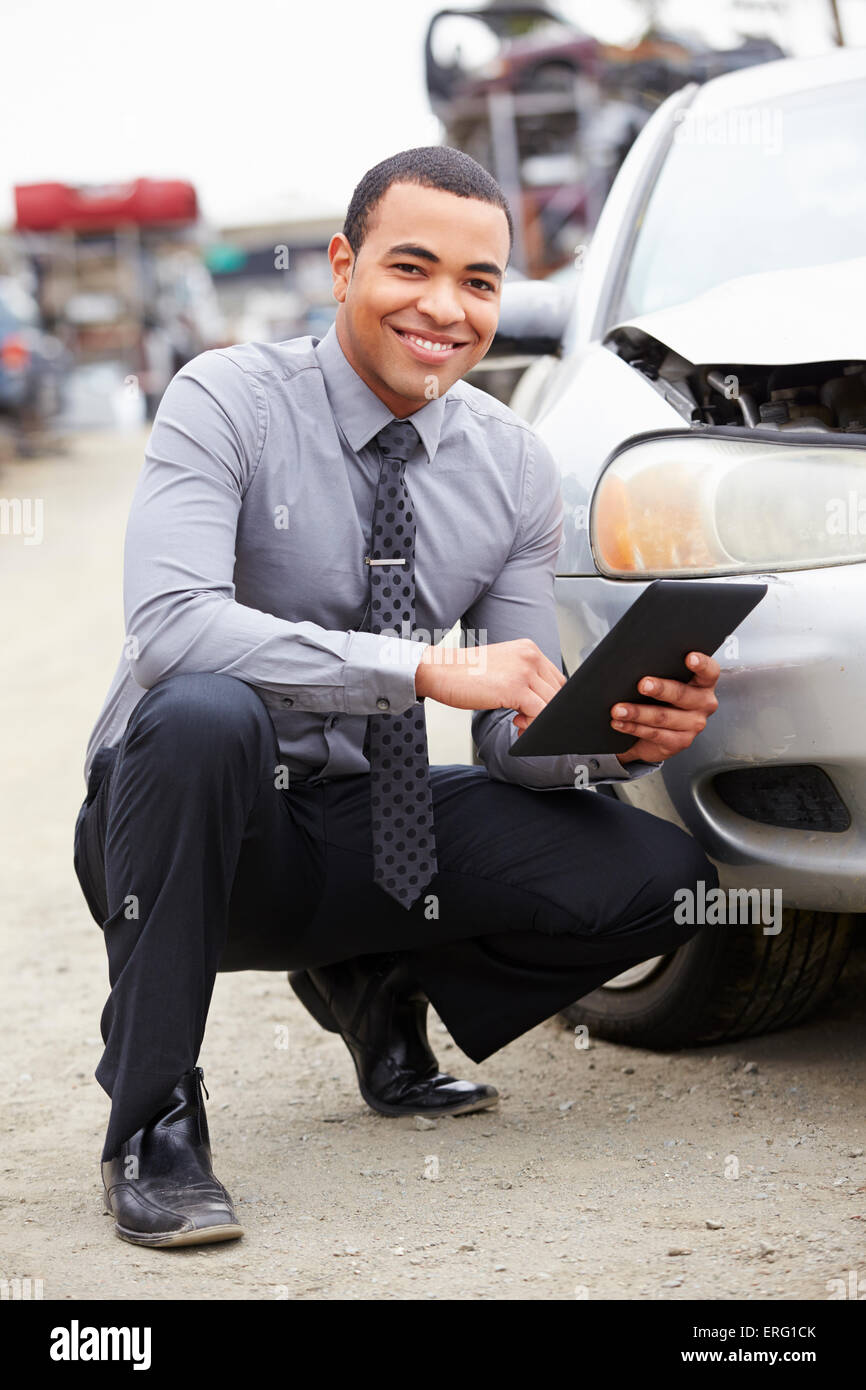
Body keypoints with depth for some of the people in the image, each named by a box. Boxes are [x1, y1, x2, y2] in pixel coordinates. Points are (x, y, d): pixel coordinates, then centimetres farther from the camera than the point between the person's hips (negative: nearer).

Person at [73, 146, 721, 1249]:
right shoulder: (230, 402, -14)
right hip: (201, 823, -4)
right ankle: (151, 1121, -22)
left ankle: (379, 985, 13)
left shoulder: (514, 467, 1)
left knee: (663, 879, -14)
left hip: (370, 829, 4)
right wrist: (425, 667, -36)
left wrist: (619, 736, -22)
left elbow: (514, 732, 1)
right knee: (203, 711, -39)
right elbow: (170, 625, -31)